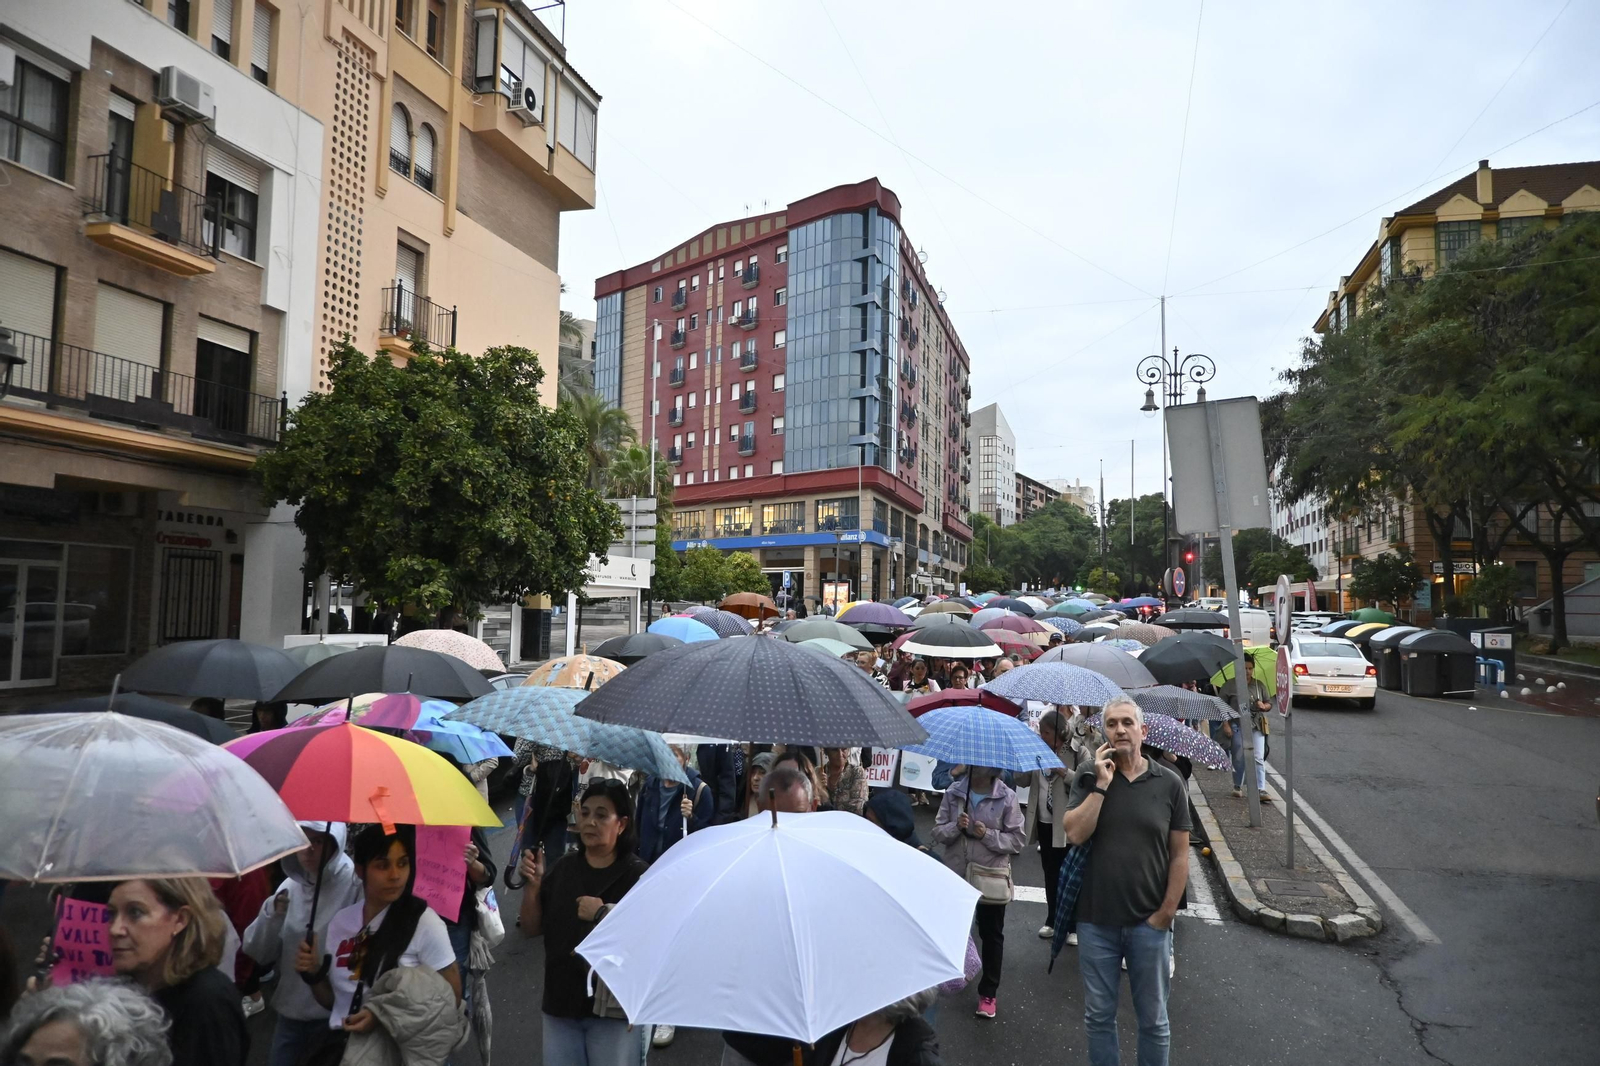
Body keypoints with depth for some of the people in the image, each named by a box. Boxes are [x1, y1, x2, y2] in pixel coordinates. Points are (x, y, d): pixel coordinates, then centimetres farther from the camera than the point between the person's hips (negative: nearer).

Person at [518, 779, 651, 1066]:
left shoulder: (639, 875, -14)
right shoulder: (563, 869, 3)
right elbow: (531, 929, 5)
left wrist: (602, 913, -25)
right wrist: (533, 884, -9)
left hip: (616, 1009, -5)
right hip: (561, 1004, 5)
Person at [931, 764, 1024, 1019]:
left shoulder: (1007, 797, -10)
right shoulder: (953, 792, -4)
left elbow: (1017, 839, -8)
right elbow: (938, 832, -1)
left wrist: (987, 835, -22)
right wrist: (956, 827, -21)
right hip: (956, 875, 3)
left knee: (991, 935, 9)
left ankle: (988, 992, 23)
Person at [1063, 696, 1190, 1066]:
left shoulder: (1169, 783, -3)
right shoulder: (1088, 776, -2)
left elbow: (1179, 855, 0)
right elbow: (1075, 834, -13)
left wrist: (1166, 913, -4)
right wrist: (1101, 784, -17)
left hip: (1149, 923, 0)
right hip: (1095, 921, 1)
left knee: (1153, 1020, 14)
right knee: (1099, 1016, 14)